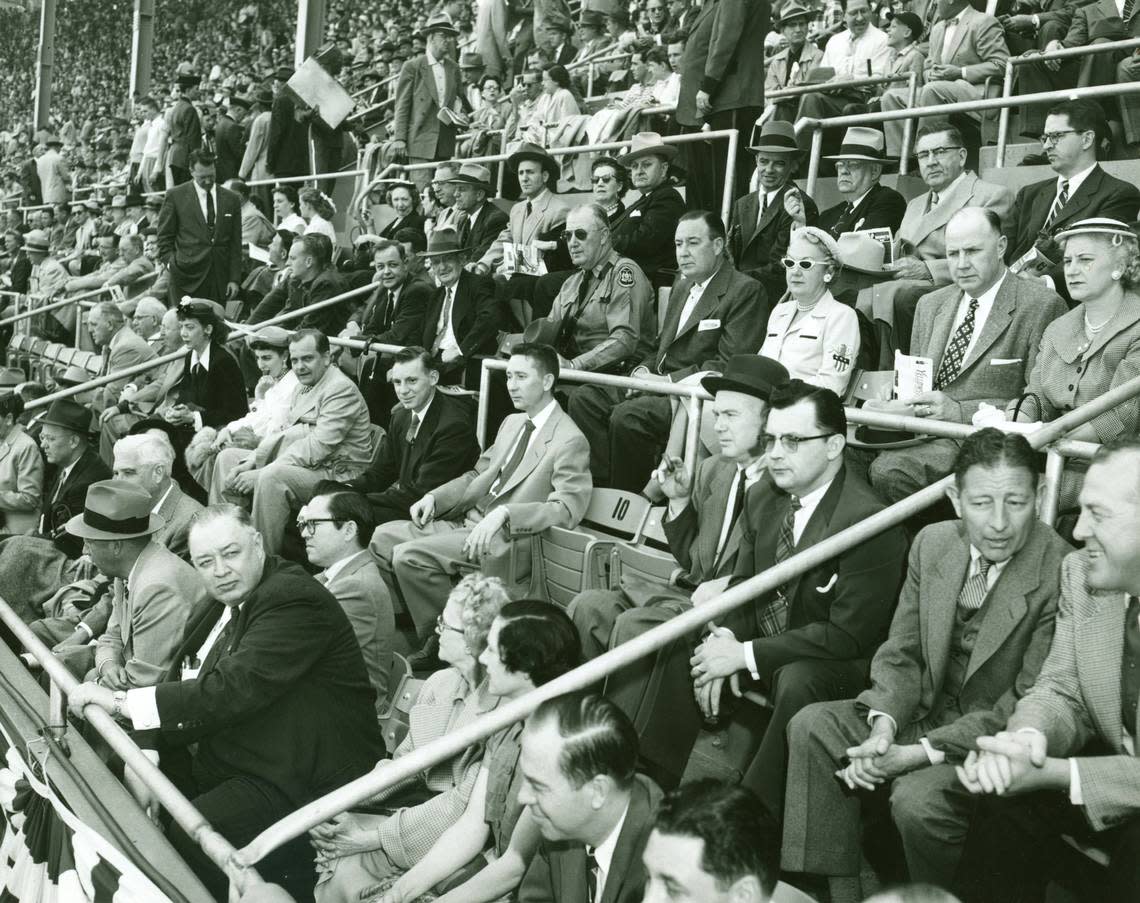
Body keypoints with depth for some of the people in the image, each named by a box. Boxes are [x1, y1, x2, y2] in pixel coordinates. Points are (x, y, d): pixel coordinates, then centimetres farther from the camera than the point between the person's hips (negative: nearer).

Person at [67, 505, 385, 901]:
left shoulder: (295, 600, -19)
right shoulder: (220, 608, 9)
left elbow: (229, 691, -27)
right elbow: (176, 682, 6)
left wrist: (121, 701, -22)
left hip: (302, 786, -9)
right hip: (221, 763, 9)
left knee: (188, 840, -25)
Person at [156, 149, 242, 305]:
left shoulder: (231, 199, 10)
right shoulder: (175, 196, 4)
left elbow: (235, 244, 10)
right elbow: (164, 238, 7)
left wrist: (234, 279, 4)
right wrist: (171, 263, -7)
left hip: (220, 280, 2)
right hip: (186, 274, -2)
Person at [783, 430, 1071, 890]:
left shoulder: (1063, 576, -22)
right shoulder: (932, 543, -2)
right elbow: (900, 653, 4)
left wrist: (920, 753, -23)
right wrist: (884, 724, -16)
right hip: (925, 711, 6)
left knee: (918, 798, -30)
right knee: (812, 727, -9)